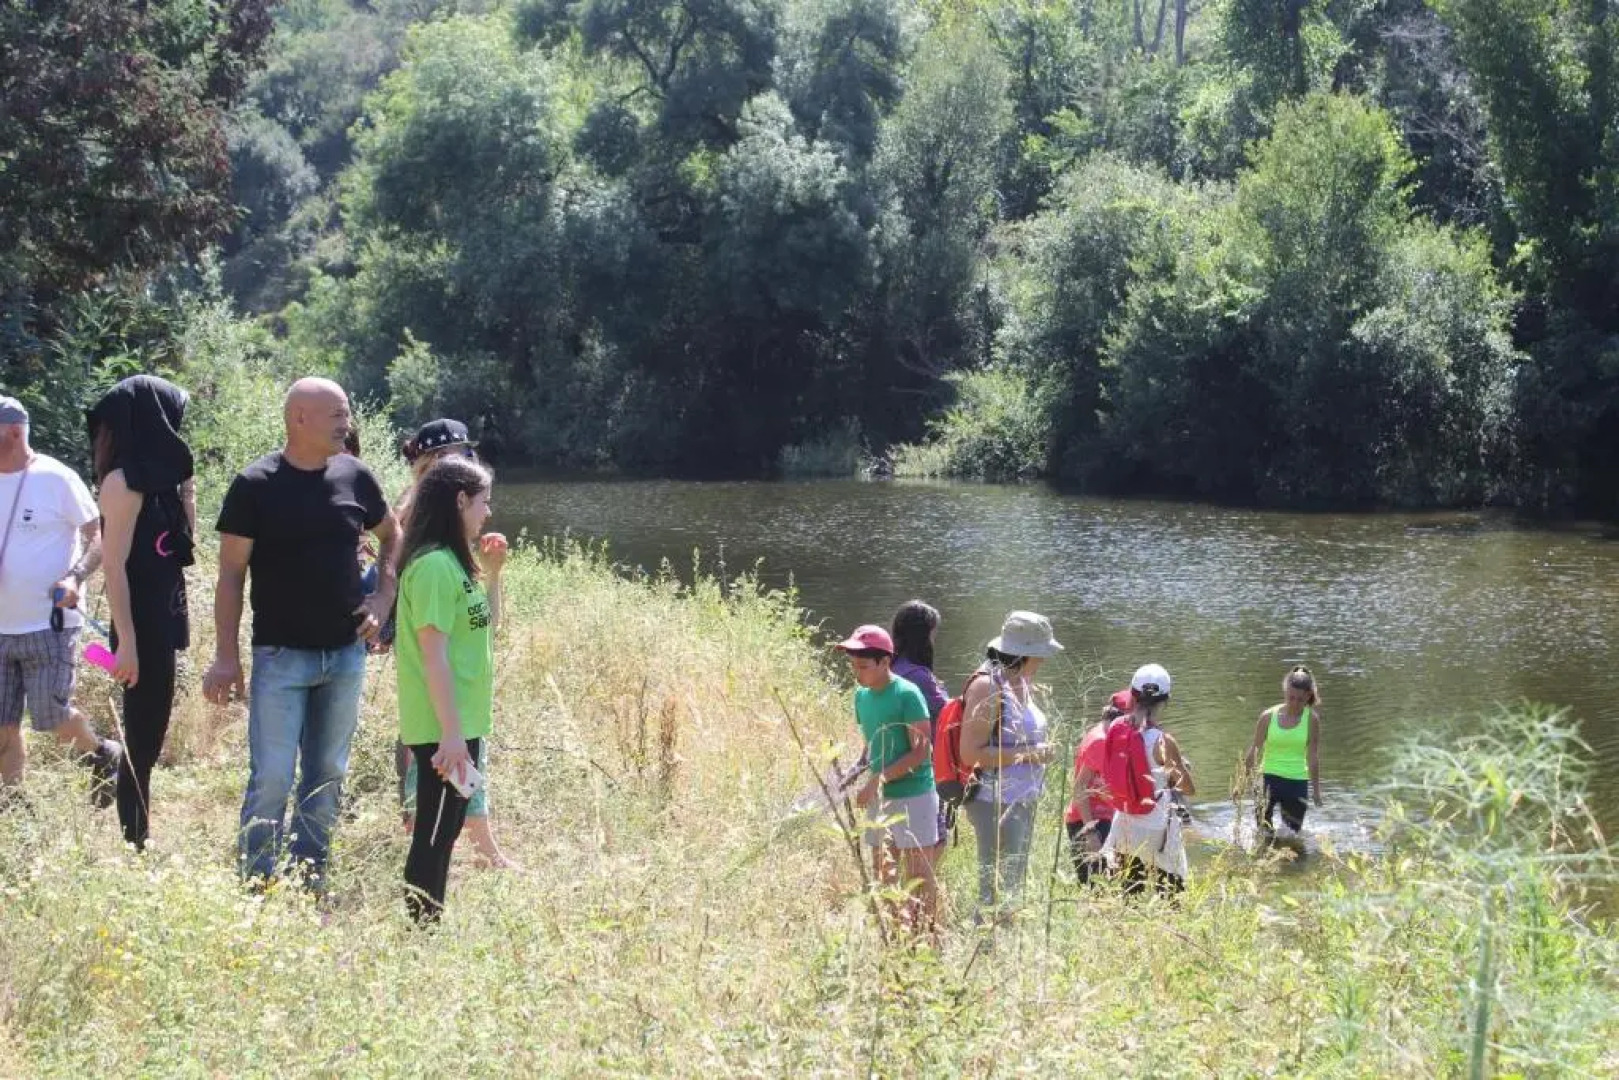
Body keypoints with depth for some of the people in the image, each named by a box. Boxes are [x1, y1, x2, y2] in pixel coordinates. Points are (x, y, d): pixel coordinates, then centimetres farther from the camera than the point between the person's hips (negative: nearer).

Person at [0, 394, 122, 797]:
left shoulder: (56, 479, -10)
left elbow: (98, 538, -8)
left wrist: (75, 577, -25)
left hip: (48, 625, -5)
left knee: (51, 717, -1)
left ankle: (103, 755, 26)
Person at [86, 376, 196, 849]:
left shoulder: (153, 475, 10)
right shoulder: (123, 481, -15)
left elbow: (182, 548, 16)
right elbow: (114, 565, -18)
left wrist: (186, 486, 7)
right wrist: (126, 641, -20)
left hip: (161, 623, 9)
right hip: (142, 628, -9)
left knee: (148, 737, 13)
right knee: (142, 740, -4)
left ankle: (139, 841, 21)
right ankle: (134, 844, 2)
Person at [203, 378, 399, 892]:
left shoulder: (354, 477, 3)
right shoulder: (256, 485, -9)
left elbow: (391, 536, 21)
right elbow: (231, 573, -7)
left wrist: (384, 598, 6)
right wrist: (226, 657, -10)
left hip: (346, 654, 5)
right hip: (281, 656, -5)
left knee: (328, 777, 11)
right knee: (271, 780, -8)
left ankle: (311, 887, 21)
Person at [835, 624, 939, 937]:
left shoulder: (907, 695, -15)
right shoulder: (862, 696, 7)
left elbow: (921, 752, -18)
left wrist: (878, 779, -22)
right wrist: (859, 770, 2)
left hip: (912, 796, -8)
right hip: (878, 797, 8)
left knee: (919, 875, -3)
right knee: (882, 873, 12)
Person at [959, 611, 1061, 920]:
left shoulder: (1021, 685, 13)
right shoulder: (988, 687, -15)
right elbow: (971, 753, -22)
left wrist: (1041, 750, 11)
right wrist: (1027, 754, -20)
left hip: (1023, 801, 10)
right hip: (996, 803, -10)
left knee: (1014, 886, 16)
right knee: (998, 893, -10)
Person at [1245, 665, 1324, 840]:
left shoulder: (1311, 719, -4)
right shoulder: (1269, 716, -4)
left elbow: (1313, 755, 2)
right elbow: (1255, 751, 4)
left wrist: (1316, 789, 6)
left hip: (1298, 780, 1)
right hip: (1269, 776, -1)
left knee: (1292, 832, 8)